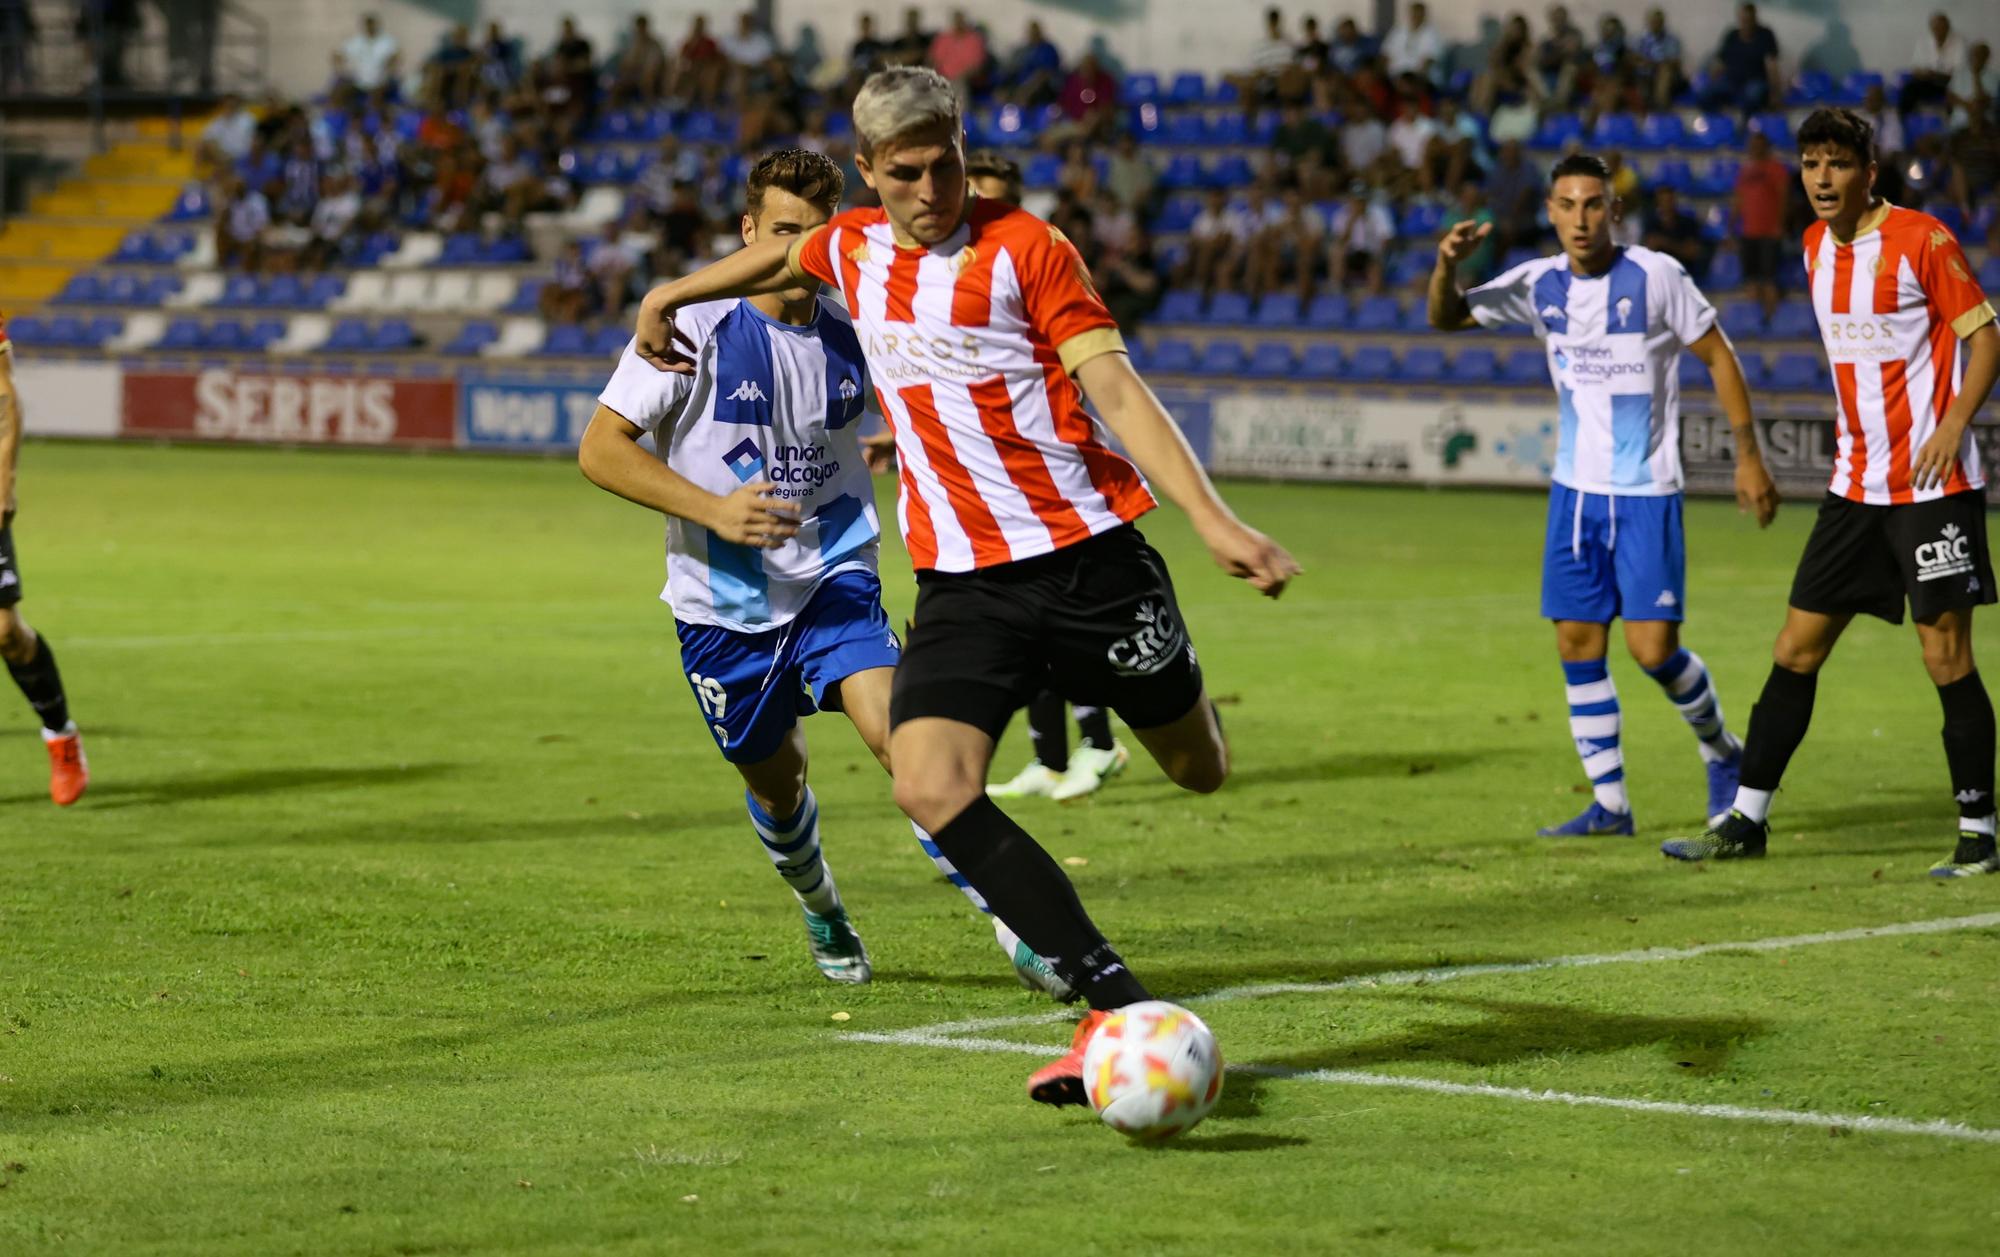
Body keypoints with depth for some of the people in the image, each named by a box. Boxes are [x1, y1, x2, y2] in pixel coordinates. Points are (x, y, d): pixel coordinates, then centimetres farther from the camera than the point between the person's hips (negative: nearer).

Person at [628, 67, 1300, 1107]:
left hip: (1086, 553, -3)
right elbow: (782, 257, 33)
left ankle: (1186, 708, 51)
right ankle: (1119, 1011, -23)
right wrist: (668, 297, 43)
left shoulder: (1023, 248, -7)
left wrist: (1212, 521, -24)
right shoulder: (853, 249, 8)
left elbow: (1117, 389, -13)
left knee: (1197, 772, 9)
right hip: (960, 581, 3)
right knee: (930, 787, -22)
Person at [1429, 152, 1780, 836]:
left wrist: (1749, 455, -6)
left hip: (1647, 493, -5)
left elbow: (1718, 355, -4)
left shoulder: (1654, 277, -11)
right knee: (1577, 643, 2)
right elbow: (1447, 318, 7)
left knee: (1653, 647, -10)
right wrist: (1447, 265, -15)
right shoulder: (1540, 285, 2)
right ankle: (1609, 804, 10)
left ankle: (1722, 752, 18)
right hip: (1576, 490, 5)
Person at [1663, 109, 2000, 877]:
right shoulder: (1817, 246, 10)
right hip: (1856, 486, 7)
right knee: (1797, 649, 7)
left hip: (1933, 485, -7)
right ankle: (1746, 820, 14)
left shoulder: (1921, 240, -11)